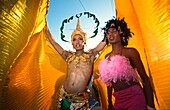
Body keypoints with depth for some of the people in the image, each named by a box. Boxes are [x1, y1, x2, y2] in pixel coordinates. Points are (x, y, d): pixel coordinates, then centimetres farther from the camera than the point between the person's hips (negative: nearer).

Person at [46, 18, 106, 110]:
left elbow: (104, 40, -6)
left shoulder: (90, 55, -3)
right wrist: (47, 28, 15)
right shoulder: (69, 56, 2)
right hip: (65, 95, 2)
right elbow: (53, 42, 9)